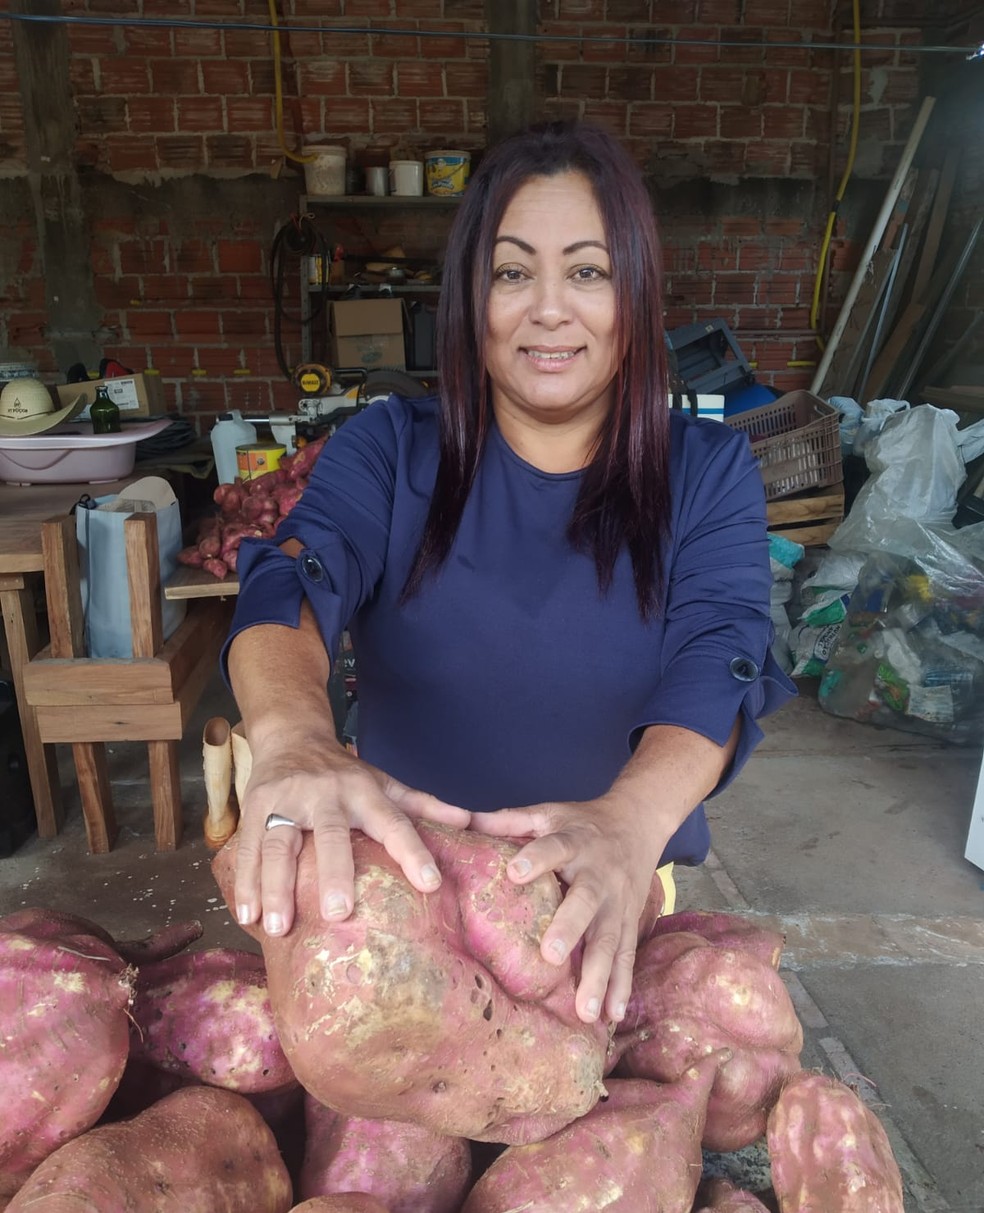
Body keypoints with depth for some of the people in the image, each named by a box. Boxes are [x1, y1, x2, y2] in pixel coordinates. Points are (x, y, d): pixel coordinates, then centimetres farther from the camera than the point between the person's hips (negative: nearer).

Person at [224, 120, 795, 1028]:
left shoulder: (708, 473, -7)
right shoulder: (388, 450, -7)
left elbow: (718, 663, -21)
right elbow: (293, 585, -23)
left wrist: (630, 820, -42)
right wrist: (294, 739, -46)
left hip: (614, 900, 0)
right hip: (401, 881, 1)